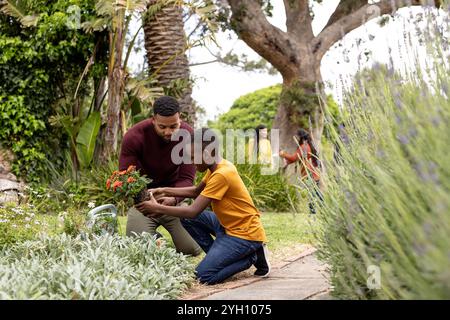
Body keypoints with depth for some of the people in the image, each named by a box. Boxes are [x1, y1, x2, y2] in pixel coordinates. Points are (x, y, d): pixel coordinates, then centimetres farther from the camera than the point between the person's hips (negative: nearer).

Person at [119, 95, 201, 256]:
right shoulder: (134, 136, -20)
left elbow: (186, 178, -16)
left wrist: (173, 199, -38)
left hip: (174, 197, 1)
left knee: (192, 249, -6)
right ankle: (155, 237, 21)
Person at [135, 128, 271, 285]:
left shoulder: (221, 175, -25)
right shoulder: (218, 166, 4)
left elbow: (194, 211, -25)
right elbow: (196, 191, 20)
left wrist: (158, 208, -16)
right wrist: (165, 191, 9)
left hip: (247, 235, -9)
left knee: (204, 275, -18)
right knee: (187, 218, 5)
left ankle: (252, 256, -1)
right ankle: (218, 256, 8)